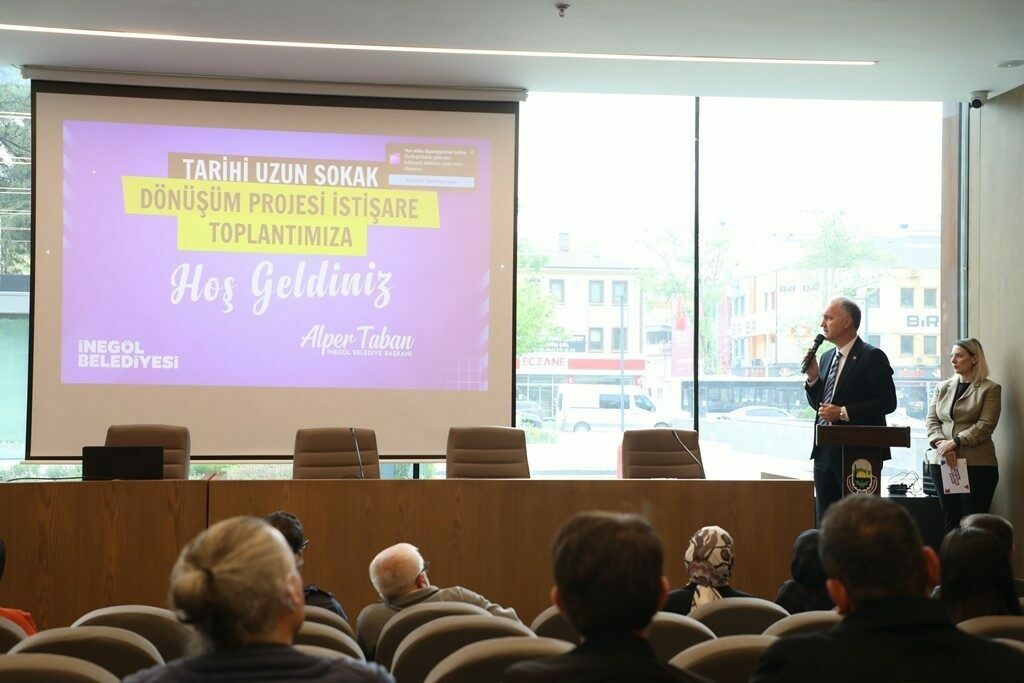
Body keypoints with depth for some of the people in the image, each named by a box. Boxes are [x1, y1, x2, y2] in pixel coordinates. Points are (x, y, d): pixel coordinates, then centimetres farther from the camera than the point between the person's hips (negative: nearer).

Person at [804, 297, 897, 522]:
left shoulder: (872, 357, -8)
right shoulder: (826, 357, 16)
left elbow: (887, 402, -14)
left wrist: (844, 412, -18)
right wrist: (813, 378, 2)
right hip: (825, 451, 8)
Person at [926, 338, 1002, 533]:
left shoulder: (990, 389, 2)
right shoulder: (943, 388, 16)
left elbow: (985, 426, -8)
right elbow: (932, 421, 9)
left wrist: (954, 442, -15)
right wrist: (941, 444, -9)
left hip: (977, 464, -4)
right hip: (941, 462, 4)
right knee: (950, 520, 4)